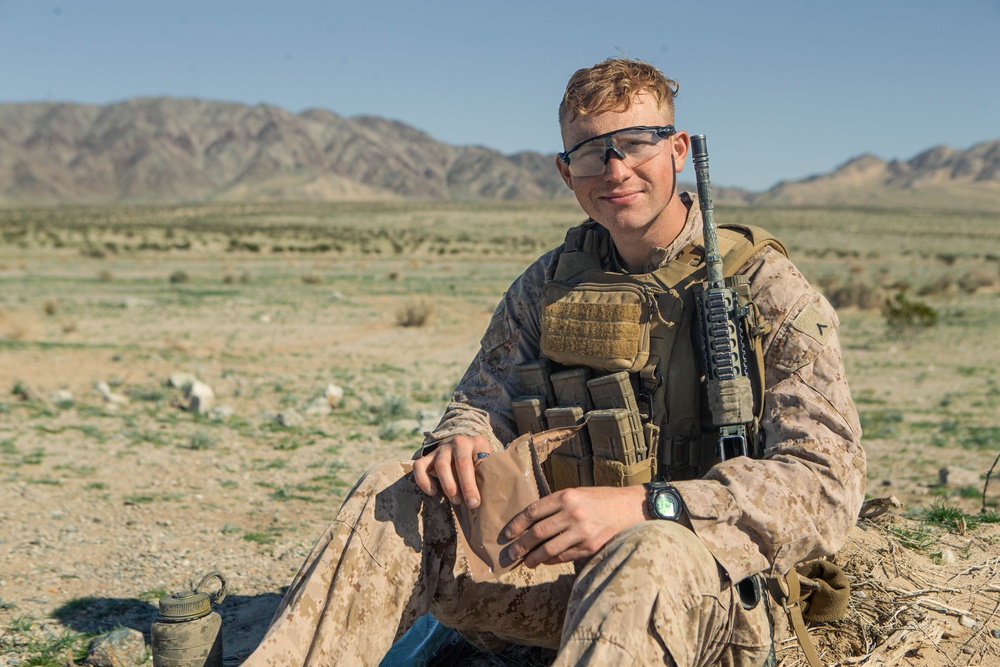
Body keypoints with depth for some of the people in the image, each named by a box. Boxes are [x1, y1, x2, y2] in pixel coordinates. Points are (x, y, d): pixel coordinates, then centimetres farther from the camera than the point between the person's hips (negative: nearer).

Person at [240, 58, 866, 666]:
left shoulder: (767, 288, -8)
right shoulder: (549, 284, 8)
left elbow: (826, 483, -18)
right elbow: (485, 404, 12)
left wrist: (639, 506, -33)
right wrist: (461, 442, -17)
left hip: (713, 578, -4)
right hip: (571, 563, 4)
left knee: (653, 553, -40)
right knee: (394, 495, -16)